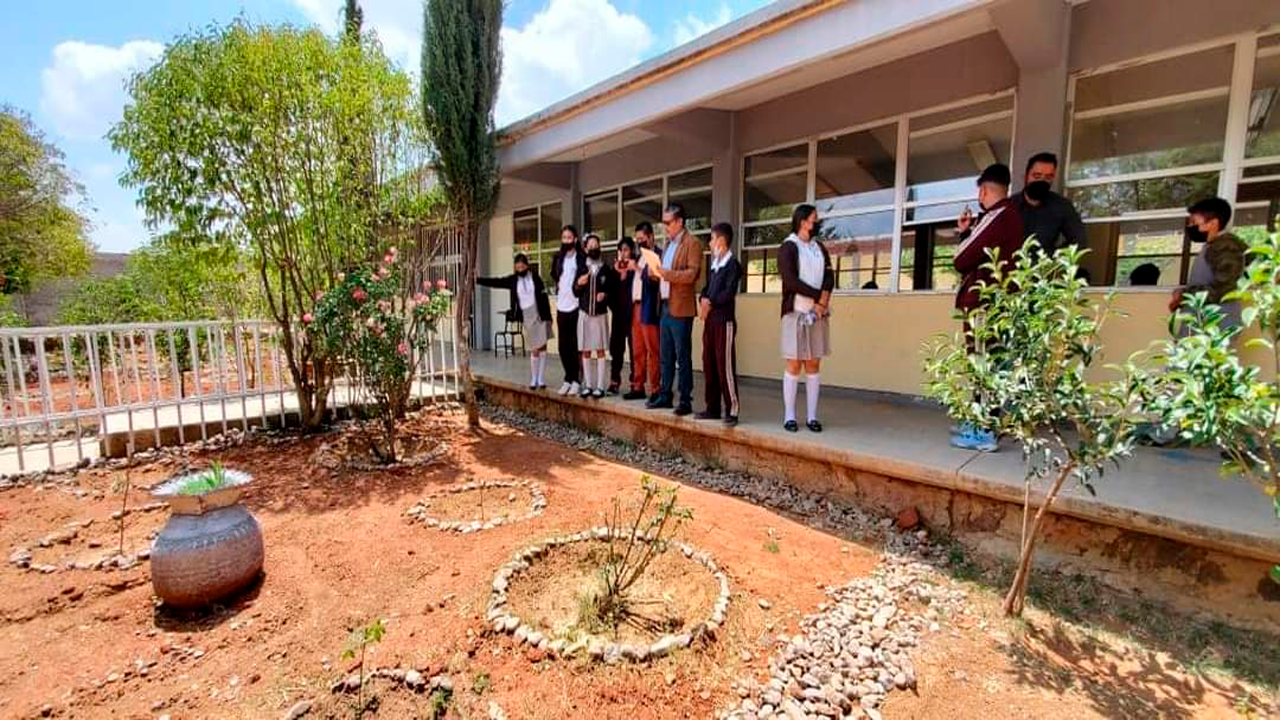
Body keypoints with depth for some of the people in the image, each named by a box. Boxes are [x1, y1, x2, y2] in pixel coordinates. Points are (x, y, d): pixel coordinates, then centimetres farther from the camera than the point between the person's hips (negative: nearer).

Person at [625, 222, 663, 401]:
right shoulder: (639, 256, 19)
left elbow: (653, 280, -16)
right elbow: (633, 280, 16)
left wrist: (637, 269, -19)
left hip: (648, 308, -8)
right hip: (635, 306, 8)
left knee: (652, 351, -4)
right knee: (637, 351, 11)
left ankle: (655, 390, 1)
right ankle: (638, 387, 19)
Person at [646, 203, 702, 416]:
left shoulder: (692, 243, -5)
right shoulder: (668, 244, 20)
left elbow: (692, 273, -16)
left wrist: (665, 273, -20)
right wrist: (655, 271, 4)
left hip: (680, 308, -8)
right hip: (665, 306, 8)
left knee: (682, 357, -3)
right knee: (666, 356, 12)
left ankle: (685, 400, 4)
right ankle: (665, 395, 21)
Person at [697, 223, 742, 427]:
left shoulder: (732, 264, -7)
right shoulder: (714, 264, 19)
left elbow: (728, 293, -16)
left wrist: (710, 302, -6)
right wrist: (703, 301, -4)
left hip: (724, 321, -8)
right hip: (709, 320, 8)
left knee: (725, 366, -8)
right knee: (709, 366, 10)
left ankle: (731, 411, -1)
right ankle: (713, 408, 18)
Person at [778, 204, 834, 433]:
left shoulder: (819, 247, 17)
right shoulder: (788, 247, -1)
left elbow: (829, 276, 8)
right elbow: (791, 280, -13)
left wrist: (823, 299, -11)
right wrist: (818, 297, -10)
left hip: (819, 312, 5)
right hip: (796, 311, -5)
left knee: (813, 365, 4)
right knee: (794, 365, -3)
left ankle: (812, 416, 9)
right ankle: (789, 416, 4)